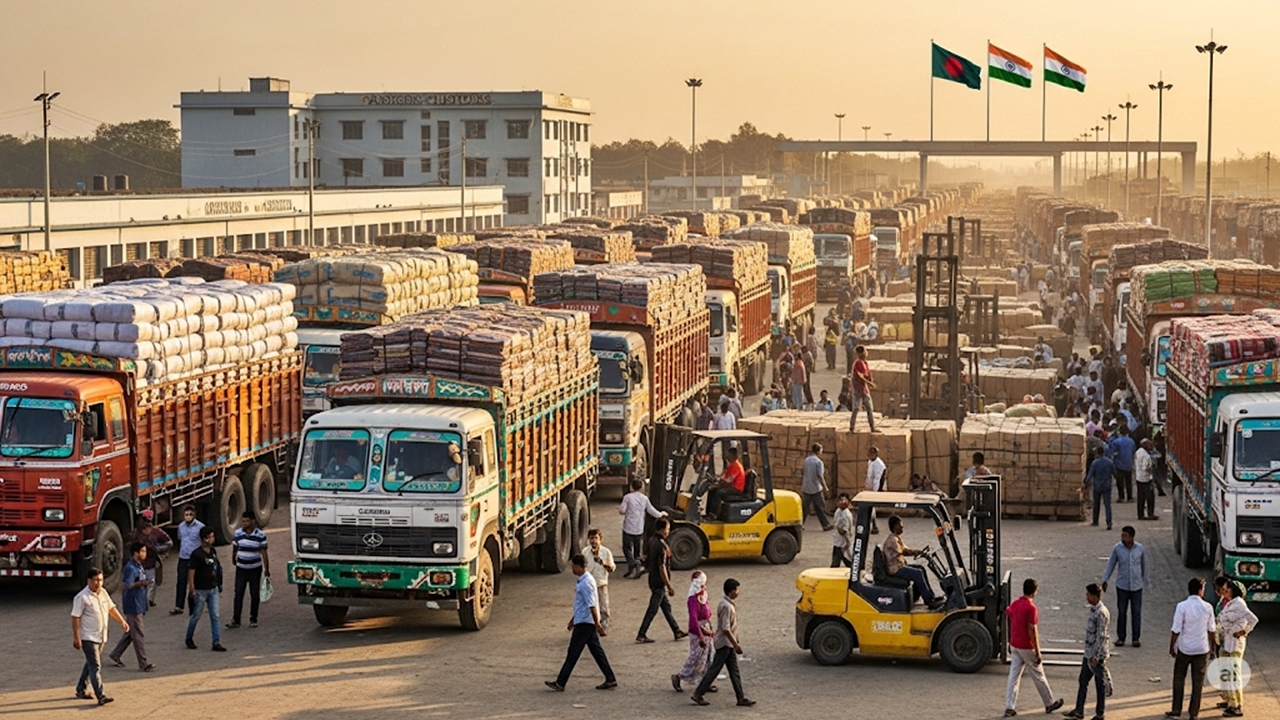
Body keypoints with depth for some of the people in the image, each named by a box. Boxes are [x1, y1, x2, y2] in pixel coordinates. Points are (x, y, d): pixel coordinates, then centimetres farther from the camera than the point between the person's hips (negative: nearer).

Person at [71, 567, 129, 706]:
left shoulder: (103, 593, 5)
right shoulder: (82, 597, -17)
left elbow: (111, 608, 19)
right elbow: (75, 618, -17)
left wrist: (122, 621, 12)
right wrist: (76, 638, -20)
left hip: (101, 637, 8)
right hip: (88, 638, -8)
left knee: (90, 664, 18)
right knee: (95, 667, -10)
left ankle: (81, 690, 32)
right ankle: (101, 696, -13)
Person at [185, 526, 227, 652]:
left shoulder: (213, 551, 6)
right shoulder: (197, 554, -16)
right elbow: (191, 572, -16)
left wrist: (218, 585, 17)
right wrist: (192, 590, -18)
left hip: (213, 589, 6)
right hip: (201, 590, -6)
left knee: (216, 616, 2)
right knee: (196, 616, 7)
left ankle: (217, 643, 3)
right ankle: (189, 639, 27)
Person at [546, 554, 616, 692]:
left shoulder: (586, 583, -20)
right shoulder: (583, 580, 13)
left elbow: (592, 605, -22)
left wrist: (597, 624, -23)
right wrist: (574, 618, 28)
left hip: (584, 623, -10)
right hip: (584, 621, 10)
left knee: (573, 653, -4)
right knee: (597, 651, 11)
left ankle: (560, 683, 1)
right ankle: (610, 680, 12)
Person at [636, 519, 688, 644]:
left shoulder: (652, 541, 4)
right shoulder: (661, 545, -23)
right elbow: (662, 567, -24)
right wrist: (669, 586, -19)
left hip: (654, 580, 10)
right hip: (659, 582, -10)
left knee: (666, 606, 16)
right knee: (653, 609, -1)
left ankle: (677, 631, 25)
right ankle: (641, 635, 5)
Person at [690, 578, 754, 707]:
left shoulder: (729, 603, 8)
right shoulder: (726, 606, -22)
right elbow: (726, 629, -25)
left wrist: (736, 641, 21)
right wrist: (736, 644, -21)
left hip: (729, 644, 10)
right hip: (724, 643, -10)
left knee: (734, 672, 10)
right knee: (714, 669, -3)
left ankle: (741, 698, 12)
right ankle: (698, 694, 5)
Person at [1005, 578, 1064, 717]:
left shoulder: (1014, 604, 3)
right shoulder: (1031, 608, -20)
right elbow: (1032, 631, -20)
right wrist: (1038, 653, -16)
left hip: (1014, 645, 7)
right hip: (1027, 647, -7)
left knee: (1013, 676, 6)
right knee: (1038, 676, 8)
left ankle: (1009, 708, 2)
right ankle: (1050, 704, 23)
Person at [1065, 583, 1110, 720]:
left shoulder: (1102, 613, -22)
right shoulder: (1093, 609, 7)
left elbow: (1102, 636, -24)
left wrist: (1095, 656, -22)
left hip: (1098, 655, -9)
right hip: (1089, 653, 9)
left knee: (1100, 684, 4)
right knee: (1083, 681, 14)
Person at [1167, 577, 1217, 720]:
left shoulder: (1182, 606, -15)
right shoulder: (1207, 607, -7)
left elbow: (1176, 630, -13)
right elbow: (1212, 630, 1)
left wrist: (1171, 648, -1)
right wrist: (1213, 648, 15)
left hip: (1184, 649, -2)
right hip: (1202, 649, 2)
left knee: (1179, 679, 12)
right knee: (1198, 680, 11)